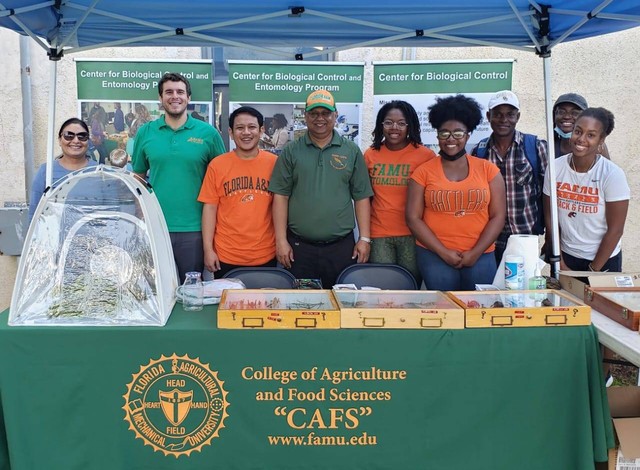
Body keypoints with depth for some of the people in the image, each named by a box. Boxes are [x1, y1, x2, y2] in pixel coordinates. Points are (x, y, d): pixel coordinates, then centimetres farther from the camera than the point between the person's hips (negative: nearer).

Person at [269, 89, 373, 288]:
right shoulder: (291, 151, 4)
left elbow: (362, 197, 6)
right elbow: (281, 196, 1)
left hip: (341, 247, 1)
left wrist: (365, 238, 0)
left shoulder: (352, 151, 6)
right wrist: (281, 240, -4)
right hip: (299, 247, 0)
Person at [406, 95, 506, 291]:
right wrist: (443, 252, -8)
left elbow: (498, 216, 3)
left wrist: (475, 252, -6)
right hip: (434, 254, -1)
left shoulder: (488, 170, 5)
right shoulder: (423, 172, 2)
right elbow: (413, 218, -1)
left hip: (480, 256, 1)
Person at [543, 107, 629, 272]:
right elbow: (550, 219, -3)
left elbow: (615, 230, -12)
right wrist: (560, 265, -4)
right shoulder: (555, 168, -8)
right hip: (565, 256, 2)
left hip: (604, 260, -2)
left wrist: (593, 270, -10)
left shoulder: (613, 175, -15)